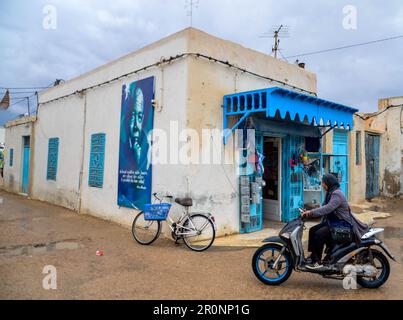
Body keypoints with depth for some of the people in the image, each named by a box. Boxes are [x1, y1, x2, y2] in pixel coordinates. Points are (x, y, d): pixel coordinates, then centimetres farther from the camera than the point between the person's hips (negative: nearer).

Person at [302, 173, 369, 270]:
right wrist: (310, 213, 2)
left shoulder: (337, 194, -19)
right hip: (332, 221, 10)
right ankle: (313, 256, 6)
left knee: (319, 234, -23)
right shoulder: (331, 193, 13)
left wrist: (311, 212, -34)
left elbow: (327, 209, -32)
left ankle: (317, 261, -14)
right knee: (312, 230, 1)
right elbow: (326, 208, 12)